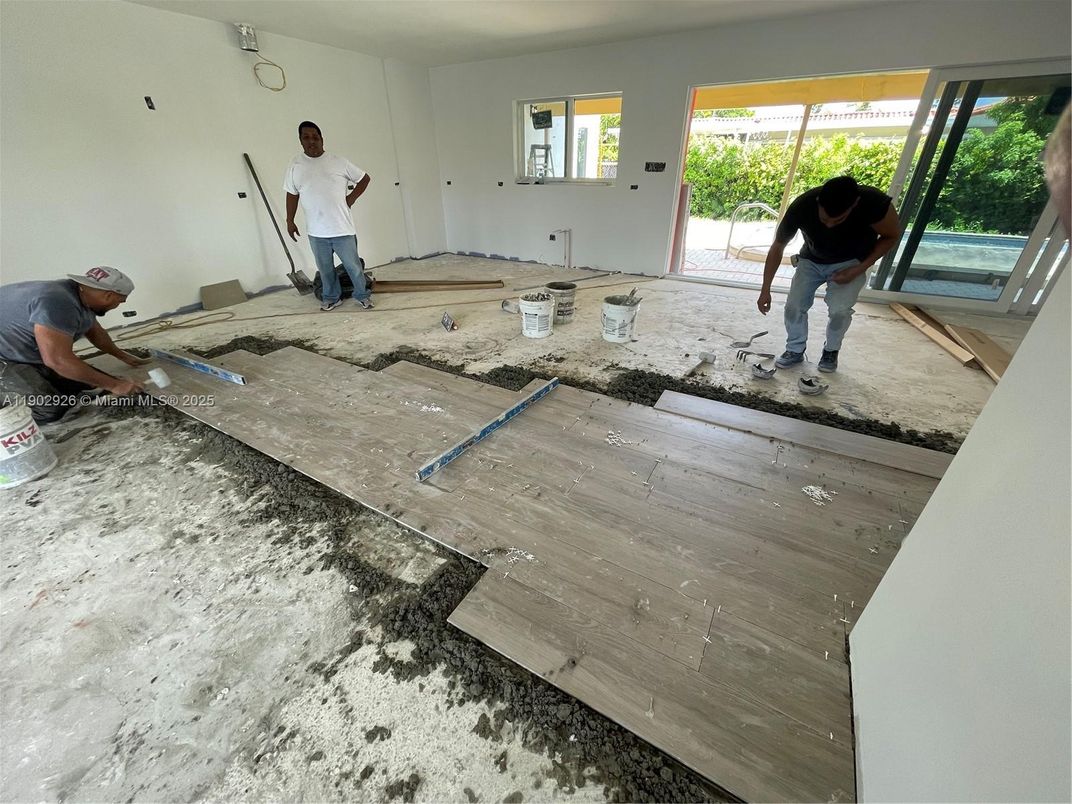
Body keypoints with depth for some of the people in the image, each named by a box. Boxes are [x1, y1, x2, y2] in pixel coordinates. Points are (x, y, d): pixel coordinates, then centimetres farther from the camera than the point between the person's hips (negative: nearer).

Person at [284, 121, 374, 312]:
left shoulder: (339, 162, -1)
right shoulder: (295, 164, 5)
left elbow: (364, 178, 8)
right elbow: (292, 194, 10)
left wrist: (351, 198, 0)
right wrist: (290, 221, 7)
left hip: (342, 228, -2)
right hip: (316, 231, 2)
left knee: (353, 265, 4)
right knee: (325, 268, 11)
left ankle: (362, 295, 21)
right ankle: (332, 297, 27)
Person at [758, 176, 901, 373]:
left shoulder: (874, 203, -33)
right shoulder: (802, 206, -31)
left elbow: (891, 237, -13)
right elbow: (777, 247, -18)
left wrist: (858, 270, -23)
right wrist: (766, 290, -18)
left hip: (851, 262, -2)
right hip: (812, 260, 2)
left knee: (839, 310, -21)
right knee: (794, 306, -11)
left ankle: (831, 351, 7)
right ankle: (795, 350, 12)